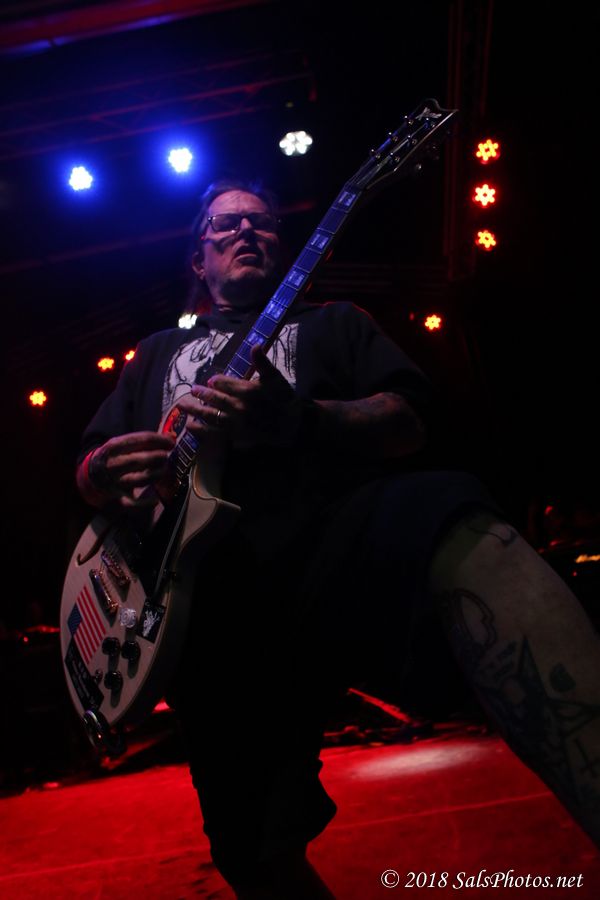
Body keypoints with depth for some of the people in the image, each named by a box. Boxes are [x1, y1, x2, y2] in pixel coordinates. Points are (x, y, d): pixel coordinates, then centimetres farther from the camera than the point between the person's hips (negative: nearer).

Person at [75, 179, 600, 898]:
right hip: (210, 594, 3)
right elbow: (88, 469, 24)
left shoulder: (332, 322, 22)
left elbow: (406, 424, 6)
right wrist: (106, 474, -3)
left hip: (330, 543, -2)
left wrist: (293, 419, -14)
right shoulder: (158, 353, 30)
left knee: (457, 530, -37)